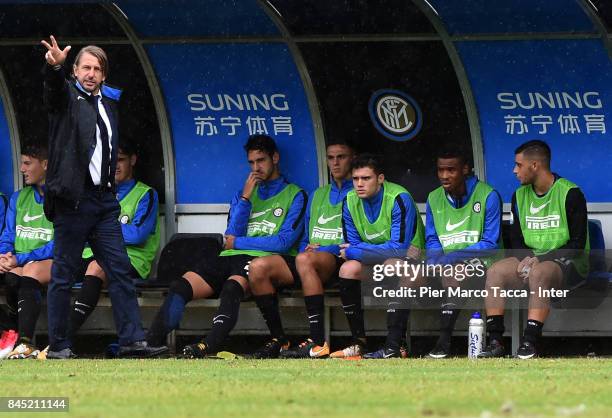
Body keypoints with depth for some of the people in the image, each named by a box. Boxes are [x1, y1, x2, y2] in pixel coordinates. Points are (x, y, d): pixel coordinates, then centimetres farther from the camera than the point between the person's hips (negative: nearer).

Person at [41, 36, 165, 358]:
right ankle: (58, 346, 3)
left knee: (120, 271, 0)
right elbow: (54, 88, -23)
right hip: (73, 199, -6)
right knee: (63, 274, -1)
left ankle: (131, 340, -2)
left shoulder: (108, 102, 18)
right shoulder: (67, 96, 1)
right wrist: (54, 66, -45)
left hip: (104, 200, 6)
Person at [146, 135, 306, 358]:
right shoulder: (244, 193, 28)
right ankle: (149, 343, -31)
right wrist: (245, 198, 4)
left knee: (232, 287, -39)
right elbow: (231, 236, 13)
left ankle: (209, 346, -58)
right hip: (229, 257, 5)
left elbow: (284, 242, -3)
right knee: (180, 286, -21)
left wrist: (237, 243, 3)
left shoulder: (294, 195, 11)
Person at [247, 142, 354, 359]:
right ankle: (278, 339, -15)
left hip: (339, 259, -6)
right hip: (312, 256, 6)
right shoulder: (318, 195, 29)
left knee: (305, 260, -40)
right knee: (258, 267, -18)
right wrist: (307, 248, 3)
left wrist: (322, 249, -13)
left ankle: (318, 342, -44)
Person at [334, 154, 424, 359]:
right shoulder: (350, 201, -2)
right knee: (348, 269, -24)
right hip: (373, 264, 5)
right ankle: (358, 343, -19)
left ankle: (393, 346, -42)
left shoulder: (399, 199, -20)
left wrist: (355, 251, -23)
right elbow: (351, 245, 2)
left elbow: (399, 249, -26)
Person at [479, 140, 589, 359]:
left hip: (569, 263, -6)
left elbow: (577, 245, -12)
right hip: (531, 258, 6)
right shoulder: (520, 196, 11)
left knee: (538, 273, -38)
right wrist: (526, 258, -10)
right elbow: (516, 240, 14)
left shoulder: (570, 194, -9)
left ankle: (530, 342, -43)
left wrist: (539, 259, -20)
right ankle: (495, 342, -26)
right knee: (495, 271, -20)